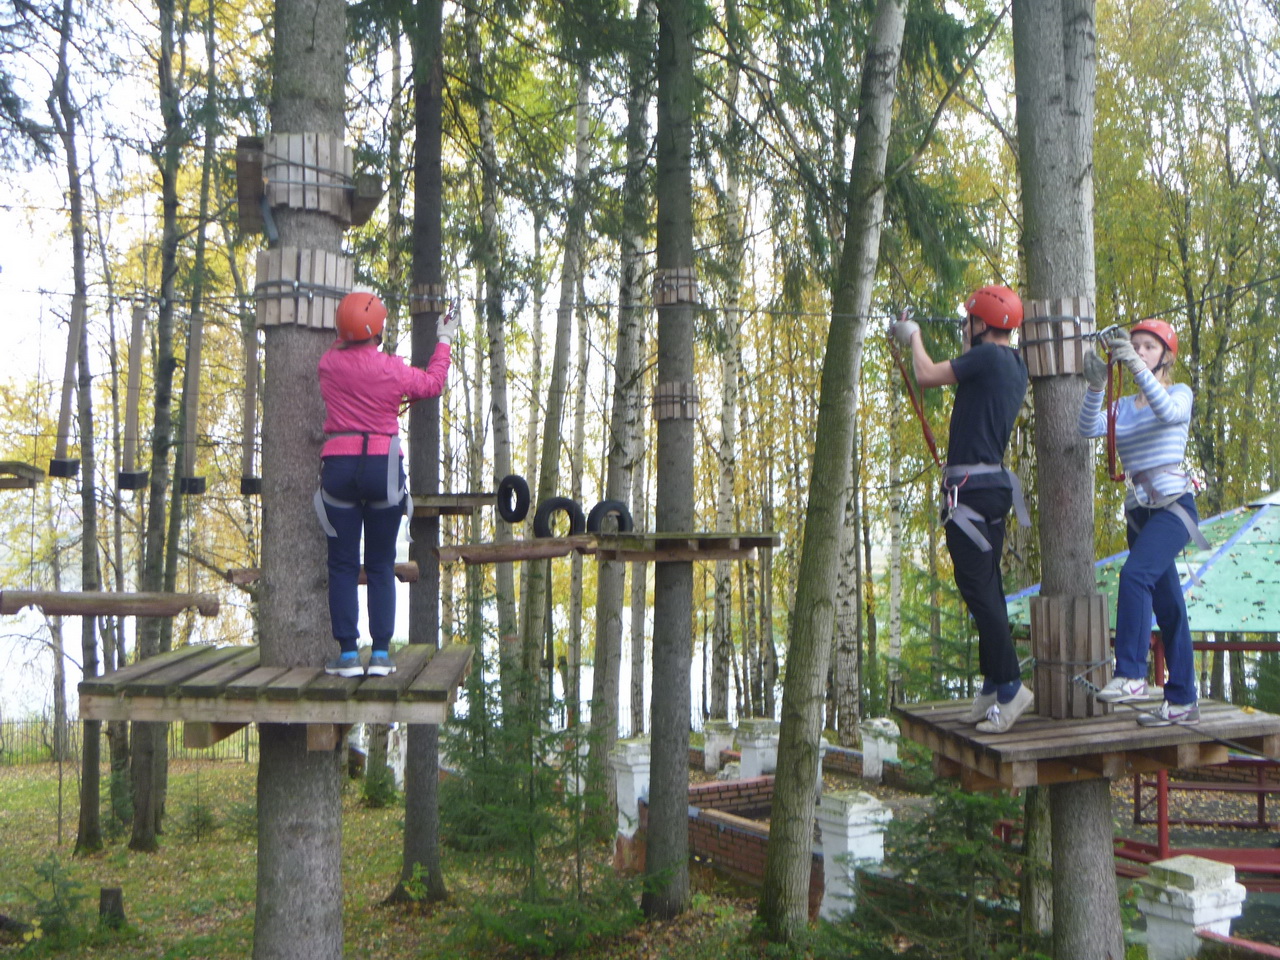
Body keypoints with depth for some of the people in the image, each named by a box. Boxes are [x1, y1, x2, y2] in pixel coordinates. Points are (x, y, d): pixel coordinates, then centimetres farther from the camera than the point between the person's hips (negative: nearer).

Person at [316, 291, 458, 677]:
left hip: (339, 467, 1)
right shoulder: (392, 368, -5)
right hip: (383, 467, -1)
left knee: (342, 566, 6)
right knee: (381, 566, 8)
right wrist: (444, 341, 25)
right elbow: (432, 384, 13)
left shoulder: (329, 364, -1)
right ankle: (381, 653, 6)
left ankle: (348, 653, 2)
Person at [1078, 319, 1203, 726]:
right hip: (1138, 511, 6)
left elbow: (1168, 412, -22)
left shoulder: (1180, 393, 3)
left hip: (1174, 505, -5)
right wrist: (1095, 386, -20)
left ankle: (1130, 674, -28)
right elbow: (1088, 428, -5)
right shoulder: (1123, 407, 15)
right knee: (1166, 605, 8)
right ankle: (1182, 702, 14)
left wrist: (1137, 366, -30)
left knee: (1135, 574, -29)